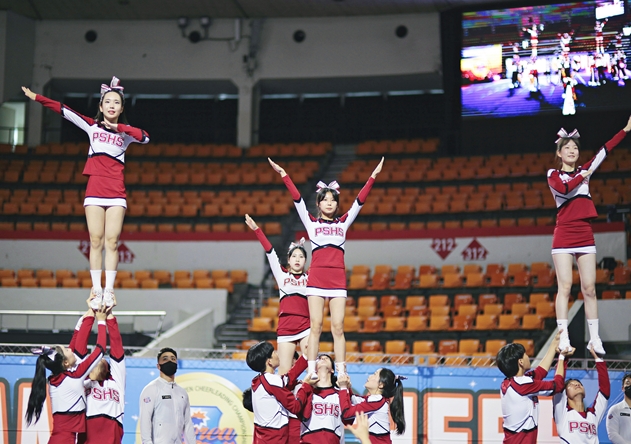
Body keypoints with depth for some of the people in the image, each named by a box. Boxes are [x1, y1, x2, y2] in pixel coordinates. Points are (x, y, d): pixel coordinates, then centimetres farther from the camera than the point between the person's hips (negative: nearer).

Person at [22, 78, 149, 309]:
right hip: (95, 191, 0)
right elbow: (64, 111, 4)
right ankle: (96, 290, -1)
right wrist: (36, 97, -1)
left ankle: (109, 290, -1)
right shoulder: (92, 126, 9)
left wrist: (119, 127, -10)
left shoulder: (126, 133, 9)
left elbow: (145, 137, -10)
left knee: (112, 241, -4)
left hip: (116, 193, 0)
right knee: (96, 241, -3)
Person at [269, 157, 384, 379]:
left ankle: (341, 372, -3)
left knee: (338, 327, -2)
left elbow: (360, 200, 10)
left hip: (338, 279, 1)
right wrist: (283, 175, -3)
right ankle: (311, 372, -4)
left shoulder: (343, 223, 14)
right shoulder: (311, 222, 11)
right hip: (316, 279, -1)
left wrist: (373, 176, 4)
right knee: (315, 326, -3)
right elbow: (297, 198, 4)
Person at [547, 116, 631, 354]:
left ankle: (594, 338, 3)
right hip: (564, 235, -3)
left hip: (585, 234, 3)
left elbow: (605, 150, 9)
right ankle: (563, 337, -8)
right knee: (565, 287, -8)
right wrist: (583, 176, -6)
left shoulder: (584, 171, 15)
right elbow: (564, 188, -18)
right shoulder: (553, 174, 5)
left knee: (589, 288, 1)